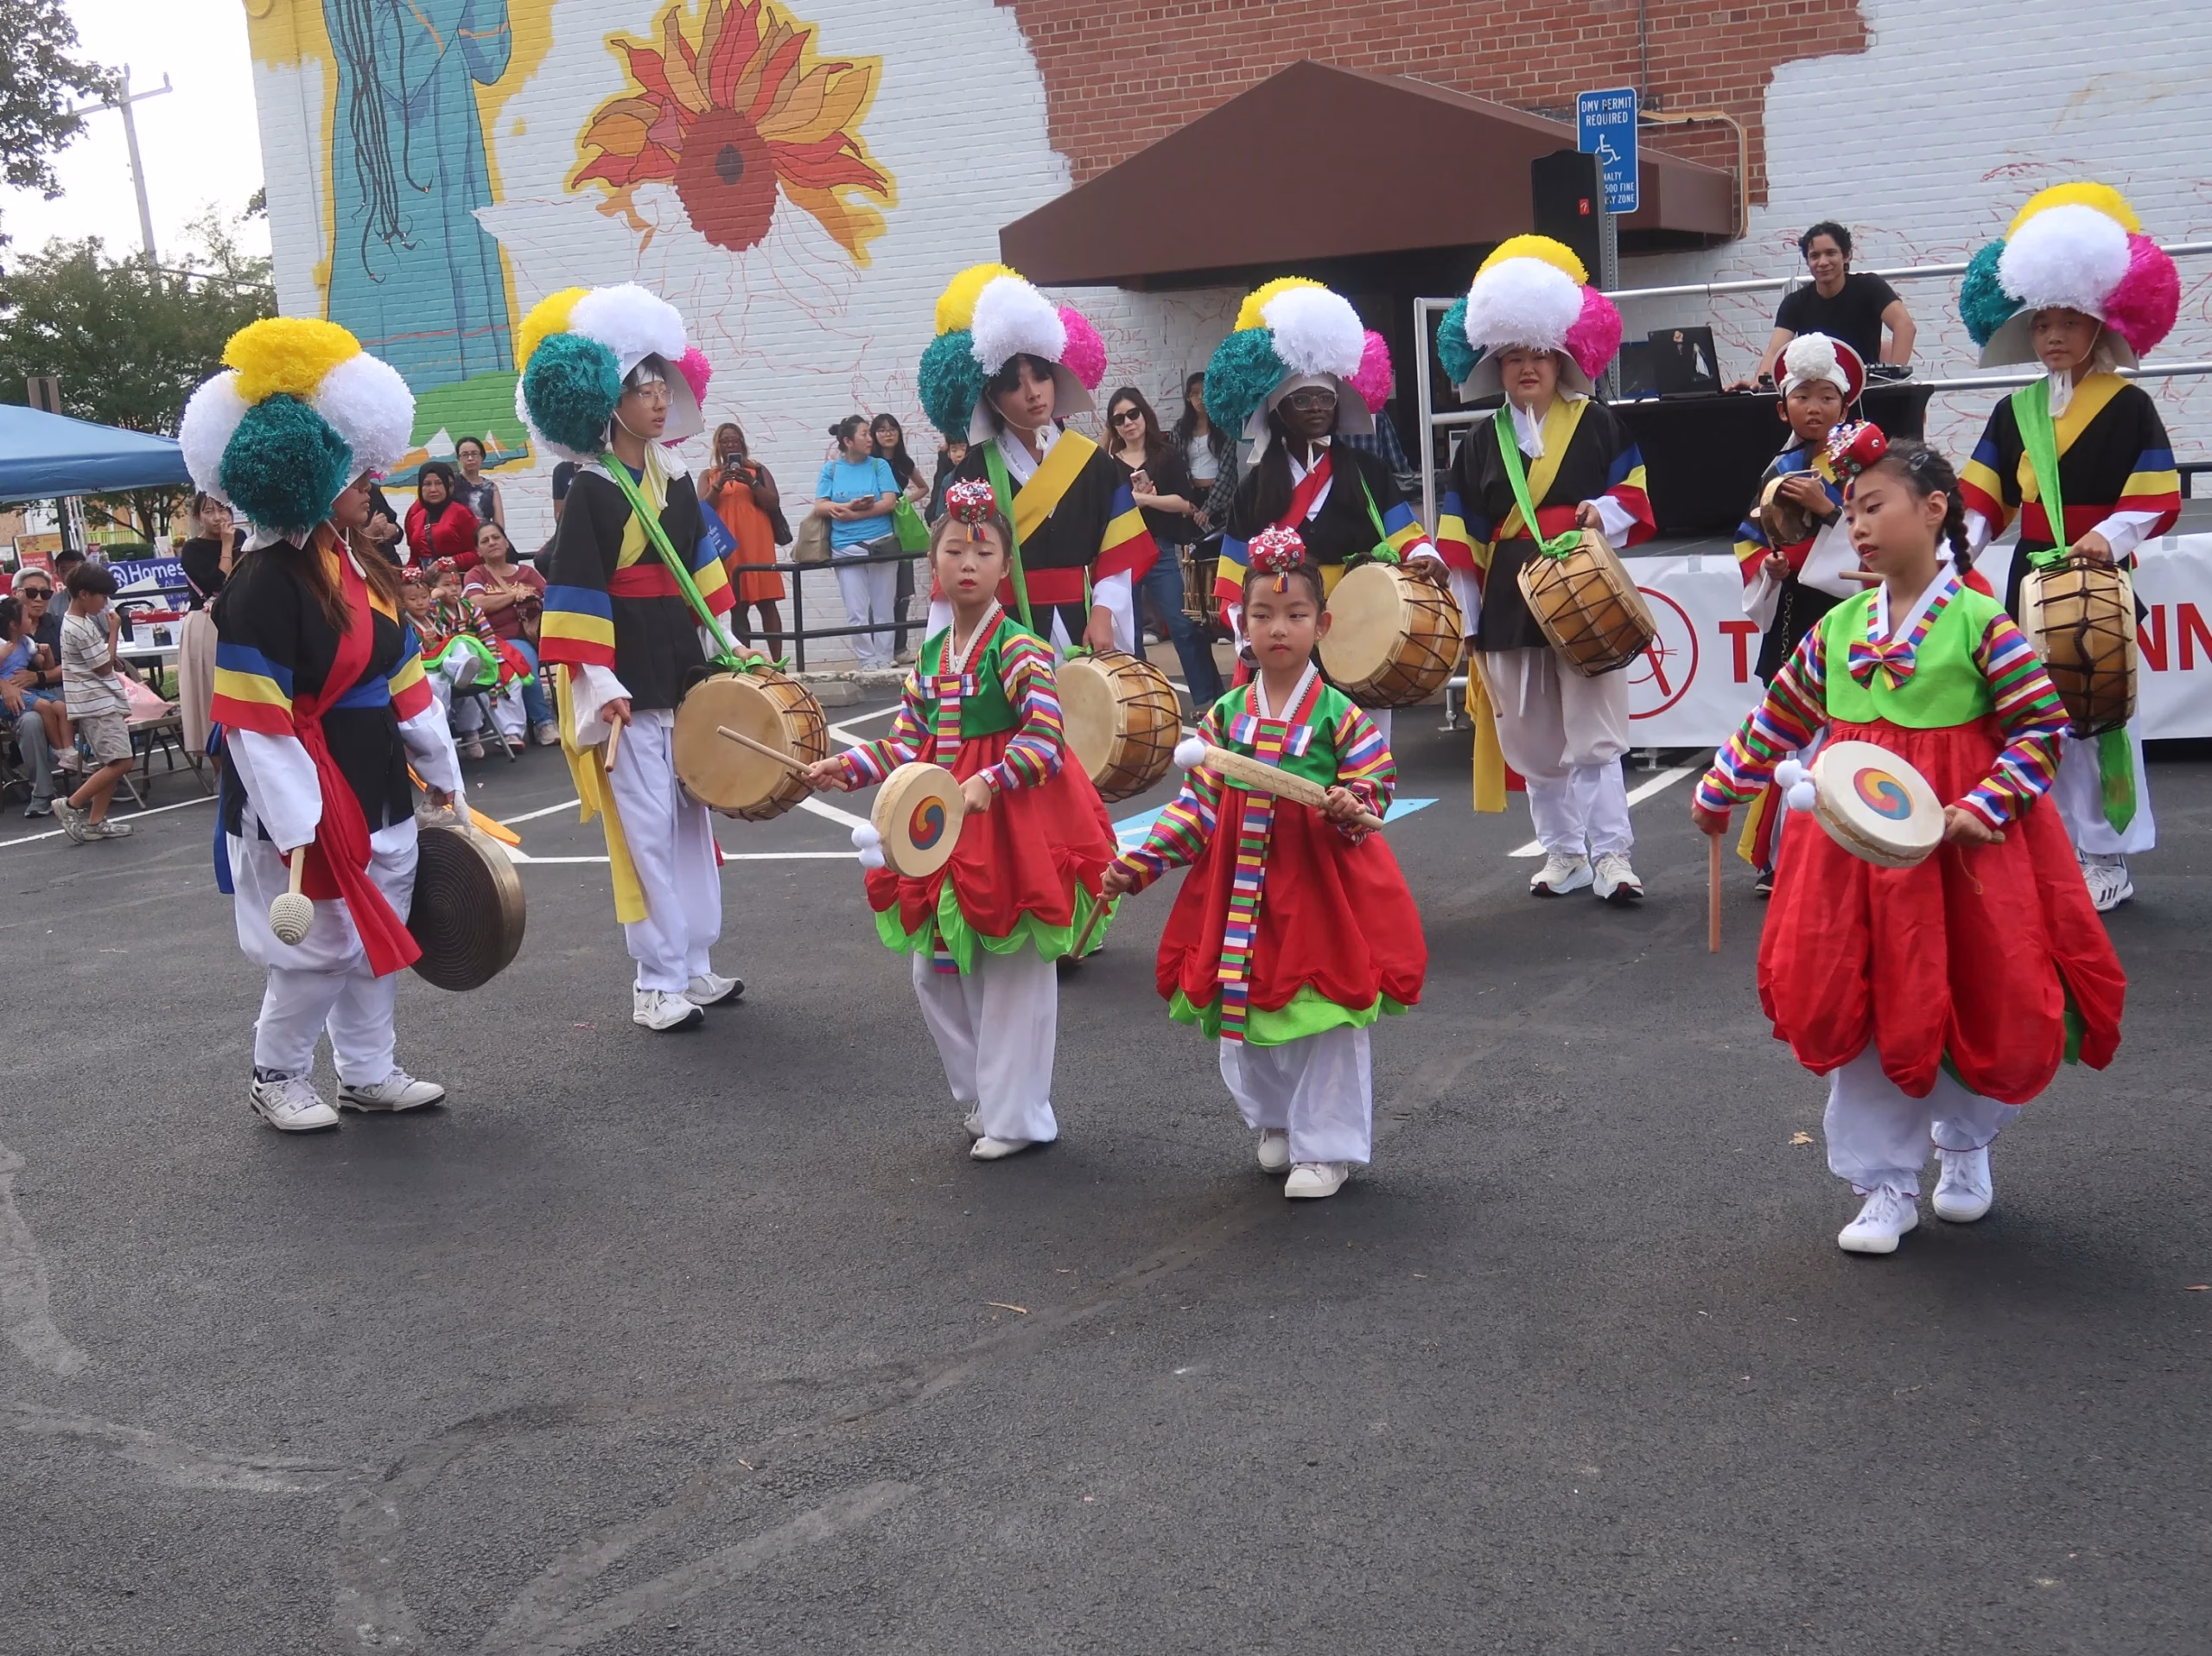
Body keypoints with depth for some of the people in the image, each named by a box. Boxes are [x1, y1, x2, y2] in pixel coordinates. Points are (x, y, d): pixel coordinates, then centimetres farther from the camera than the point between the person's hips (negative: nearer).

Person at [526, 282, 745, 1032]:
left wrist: (723, 649, 17)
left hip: (685, 676, 7)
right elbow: (577, 597, -13)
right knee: (646, 830, -3)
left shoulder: (674, 478, 10)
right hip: (629, 689, -7)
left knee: (692, 818, 12)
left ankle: (695, 966, 22)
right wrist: (600, 687, -18)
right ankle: (658, 984, 5)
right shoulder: (592, 492, -10)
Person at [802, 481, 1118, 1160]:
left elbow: (1045, 740, -22)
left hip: (1010, 828, -7)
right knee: (936, 972, 14)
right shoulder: (928, 657, 7)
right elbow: (909, 744, 11)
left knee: (1013, 976, 3)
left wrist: (989, 782, -32)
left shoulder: (1020, 649, -14)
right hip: (940, 831, 7)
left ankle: (1015, 1118, 17)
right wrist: (848, 766, 0)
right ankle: (981, 1098, 32)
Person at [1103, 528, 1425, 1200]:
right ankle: (1277, 1124, 37)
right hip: (1241, 886, 4)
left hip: (1320, 884, -4)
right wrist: (1142, 862, -3)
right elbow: (1199, 801, 4)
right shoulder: (1226, 714, 3)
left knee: (1325, 1017, 2)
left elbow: (1374, 786, -4)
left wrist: (1351, 809, -28)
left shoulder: (1338, 714, -7)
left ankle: (1327, 1146, 18)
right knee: (1244, 1015, 13)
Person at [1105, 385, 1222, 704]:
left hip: (1162, 552, -1)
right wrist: (1131, 499, -13)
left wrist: (1143, 499, -13)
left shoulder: (1167, 456, 6)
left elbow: (1186, 503, -6)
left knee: (1184, 626, -6)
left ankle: (1209, 700, -2)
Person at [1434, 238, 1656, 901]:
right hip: (1510, 603, 3)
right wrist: (1464, 610, 3)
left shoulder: (1598, 425, 3)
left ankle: (1611, 855, -1)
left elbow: (1634, 491, 5)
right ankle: (1564, 853, 20)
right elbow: (1464, 533, 7)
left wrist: (1604, 512, -17)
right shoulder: (1482, 441, 9)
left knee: (1594, 736, -6)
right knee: (1532, 742, 8)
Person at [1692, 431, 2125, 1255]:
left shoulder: (1981, 623, -10)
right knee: (1860, 1010, 3)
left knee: (1984, 1007, 5)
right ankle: (1887, 1185, 18)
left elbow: (2042, 730, -9)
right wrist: (1719, 790, 18)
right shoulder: (1837, 627, 3)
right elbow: (1776, 720, 14)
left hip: (1960, 849, -3)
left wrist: (1978, 808, -18)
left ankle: (1964, 1144, 36)